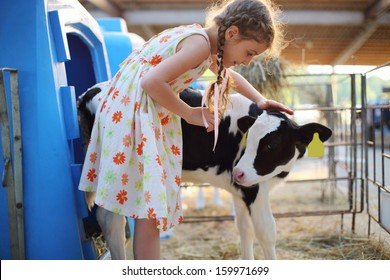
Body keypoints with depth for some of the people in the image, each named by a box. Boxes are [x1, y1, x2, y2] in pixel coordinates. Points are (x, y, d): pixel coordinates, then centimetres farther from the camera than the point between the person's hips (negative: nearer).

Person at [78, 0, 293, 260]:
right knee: (149, 201, -11)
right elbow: (152, 82, -27)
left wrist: (260, 99, 23)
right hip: (131, 110, -10)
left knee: (149, 200, 10)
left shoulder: (201, 37, 11)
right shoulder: (200, 43, -19)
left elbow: (227, 73, 30)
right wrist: (190, 113, -15)